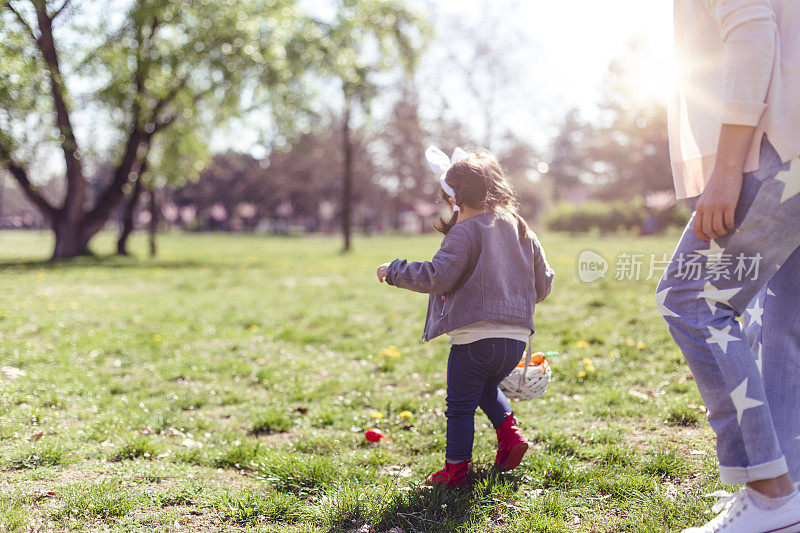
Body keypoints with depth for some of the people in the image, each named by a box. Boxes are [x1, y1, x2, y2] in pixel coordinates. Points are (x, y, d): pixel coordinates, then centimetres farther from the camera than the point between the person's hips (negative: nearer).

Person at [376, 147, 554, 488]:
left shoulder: (466, 233, -9)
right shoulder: (521, 230, 13)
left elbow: (436, 277, -17)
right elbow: (543, 284, 17)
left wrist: (394, 271, -4)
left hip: (476, 337, -7)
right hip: (517, 338, 7)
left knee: (461, 405, 6)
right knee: (486, 387, 33)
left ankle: (455, 471, 13)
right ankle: (510, 434, 19)